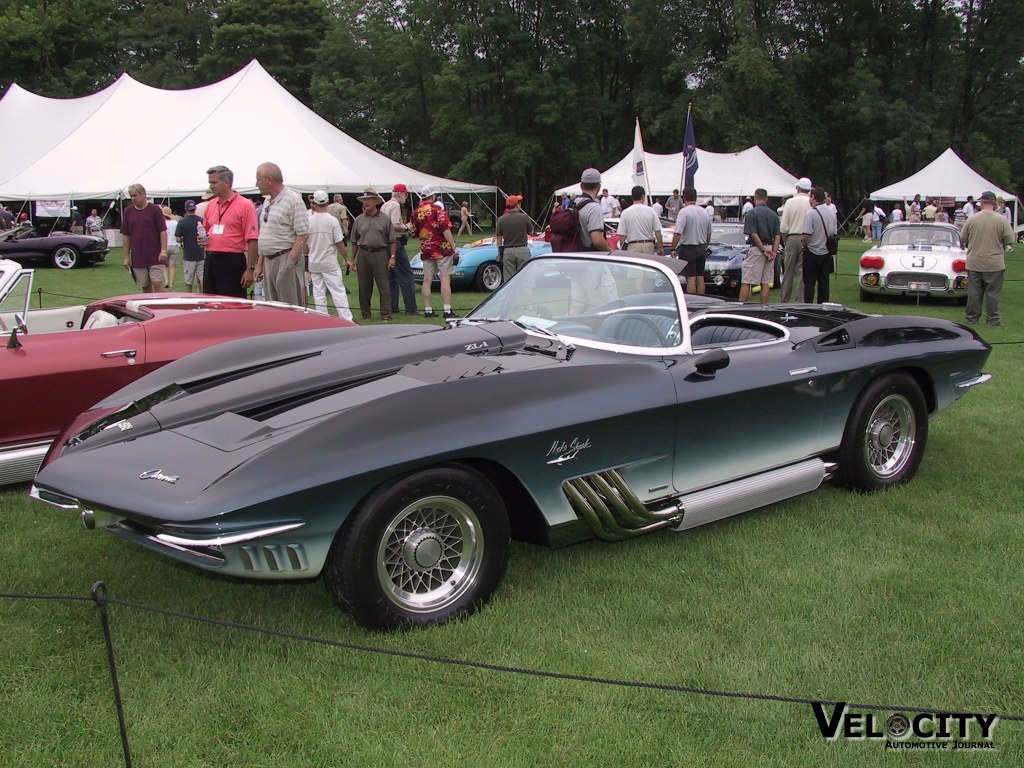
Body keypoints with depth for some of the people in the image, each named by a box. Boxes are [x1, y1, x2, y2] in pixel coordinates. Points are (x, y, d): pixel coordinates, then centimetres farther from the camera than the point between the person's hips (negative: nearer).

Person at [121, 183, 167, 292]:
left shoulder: (155, 209, -2)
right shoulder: (128, 211, 7)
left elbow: (163, 231, -5)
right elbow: (125, 235, 9)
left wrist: (163, 251, -15)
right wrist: (126, 256, 5)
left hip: (155, 257, -3)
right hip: (137, 258, 3)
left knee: (157, 284, -9)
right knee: (145, 287, 7)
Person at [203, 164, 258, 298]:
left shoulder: (245, 205, -8)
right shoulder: (211, 205, 13)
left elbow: (252, 239, -12)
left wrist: (250, 269, -16)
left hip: (232, 262, -7)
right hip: (210, 261, 7)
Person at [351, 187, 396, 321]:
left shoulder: (385, 219, 3)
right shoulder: (359, 220, 10)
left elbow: (392, 241, 3)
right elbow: (354, 242, 13)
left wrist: (392, 257, -6)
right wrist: (353, 259, 9)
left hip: (380, 254, -2)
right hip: (363, 254, 2)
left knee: (383, 285, -4)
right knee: (364, 286, 7)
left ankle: (386, 315, -1)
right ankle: (365, 314, 17)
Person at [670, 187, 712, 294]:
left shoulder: (684, 212, -15)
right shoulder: (705, 212, 8)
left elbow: (678, 233, -21)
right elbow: (709, 234, 16)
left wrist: (673, 249, -14)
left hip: (688, 249, -6)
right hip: (702, 249, 6)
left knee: (691, 278, -6)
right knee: (700, 277, 11)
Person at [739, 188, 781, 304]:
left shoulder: (751, 213, -8)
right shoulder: (774, 214, 10)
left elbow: (753, 234, -15)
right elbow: (778, 235, 4)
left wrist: (763, 250, -12)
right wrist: (774, 252, -2)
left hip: (756, 249, -5)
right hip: (770, 248, 5)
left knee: (746, 282, -5)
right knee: (766, 283, 8)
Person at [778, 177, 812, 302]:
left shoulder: (790, 202, -2)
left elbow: (784, 227, -1)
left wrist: (785, 242, 11)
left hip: (792, 238, 1)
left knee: (788, 271, 9)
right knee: (803, 272, 3)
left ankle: (785, 300, 14)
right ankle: (800, 300, 3)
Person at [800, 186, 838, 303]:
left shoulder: (811, 213, -16)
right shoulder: (832, 213, 6)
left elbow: (807, 235, -20)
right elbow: (835, 233, 11)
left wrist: (803, 244, -2)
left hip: (812, 253, -6)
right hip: (826, 253, 6)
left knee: (809, 282, 0)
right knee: (824, 282, 10)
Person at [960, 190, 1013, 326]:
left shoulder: (971, 219, -7)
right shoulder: (1002, 220, -10)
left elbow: (962, 239, 2)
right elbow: (1010, 240, -6)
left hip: (974, 263, 1)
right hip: (994, 264, -1)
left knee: (974, 292, 10)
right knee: (993, 293, 7)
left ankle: (972, 318, 16)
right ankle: (993, 319, 12)